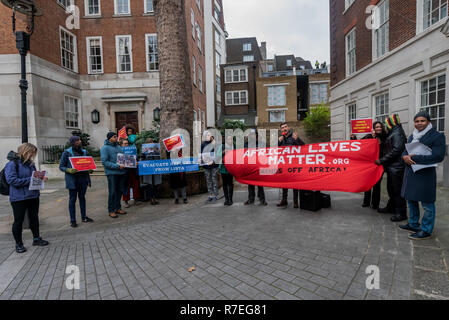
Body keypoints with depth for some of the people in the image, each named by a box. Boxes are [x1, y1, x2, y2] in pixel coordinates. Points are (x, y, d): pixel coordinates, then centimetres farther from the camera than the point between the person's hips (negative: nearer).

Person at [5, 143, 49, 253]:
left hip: (33, 196, 6)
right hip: (19, 198, -6)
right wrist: (31, 179, -22)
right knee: (18, 221, 7)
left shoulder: (30, 163, 7)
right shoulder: (12, 164, -12)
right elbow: (12, 180, -20)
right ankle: (18, 244, 23)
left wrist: (40, 178, -2)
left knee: (34, 218, 16)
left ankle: (36, 238, 31)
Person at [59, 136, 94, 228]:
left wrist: (90, 169, 0)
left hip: (83, 178, 5)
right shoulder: (67, 153, -5)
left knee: (82, 197, 14)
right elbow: (61, 166, -4)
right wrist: (69, 170, -22)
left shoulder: (84, 152, 9)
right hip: (72, 179, -5)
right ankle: (73, 220, 12)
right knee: (72, 199, 2)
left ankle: (84, 217, 25)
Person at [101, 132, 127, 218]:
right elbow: (104, 162, -14)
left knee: (120, 191, 11)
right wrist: (117, 166, -21)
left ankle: (118, 208, 24)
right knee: (112, 192, -2)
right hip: (112, 173, -6)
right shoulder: (105, 148, -6)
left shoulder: (118, 146, 15)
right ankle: (111, 210, 10)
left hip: (121, 172, 7)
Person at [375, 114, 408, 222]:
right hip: (392, 167, 10)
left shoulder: (397, 134, -13)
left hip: (397, 167, -10)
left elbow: (396, 150, -22)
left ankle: (401, 213, 4)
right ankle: (391, 207, 32)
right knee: (391, 188, 19)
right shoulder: (393, 133, 17)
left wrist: (382, 160, -19)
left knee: (397, 190, -4)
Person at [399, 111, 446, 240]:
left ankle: (426, 230, 14)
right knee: (411, 200, 17)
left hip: (425, 175, -7)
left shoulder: (437, 136, -8)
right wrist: (405, 157, -11)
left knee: (427, 204, 2)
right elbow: (405, 151, 13)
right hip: (410, 173, 7)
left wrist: (414, 158, -22)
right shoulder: (412, 136, 13)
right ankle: (413, 225, 32)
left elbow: (438, 156, -18)